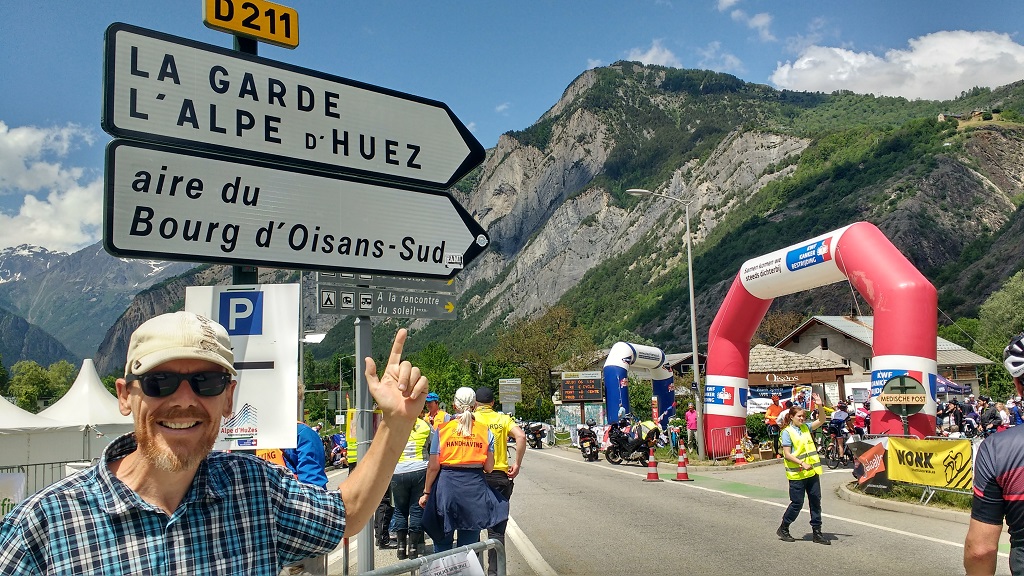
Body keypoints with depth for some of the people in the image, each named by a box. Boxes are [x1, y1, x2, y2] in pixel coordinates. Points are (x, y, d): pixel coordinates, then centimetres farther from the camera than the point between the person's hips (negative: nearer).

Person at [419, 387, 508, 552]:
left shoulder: (442, 429, -1)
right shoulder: (485, 431, 2)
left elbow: (433, 466, -4)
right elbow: (489, 467, 0)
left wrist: (426, 492, 7)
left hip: (447, 486, -1)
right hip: (475, 488, 1)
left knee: (442, 542, 13)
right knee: (469, 544, 10)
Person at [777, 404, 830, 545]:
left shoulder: (806, 427, 10)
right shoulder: (787, 432, -9)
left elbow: (821, 420, 7)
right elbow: (787, 454, -13)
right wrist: (802, 463, -23)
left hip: (812, 472, 6)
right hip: (797, 474, -6)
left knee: (816, 501, 7)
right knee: (797, 503, 0)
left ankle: (816, 532, 15)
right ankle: (783, 529, 17)